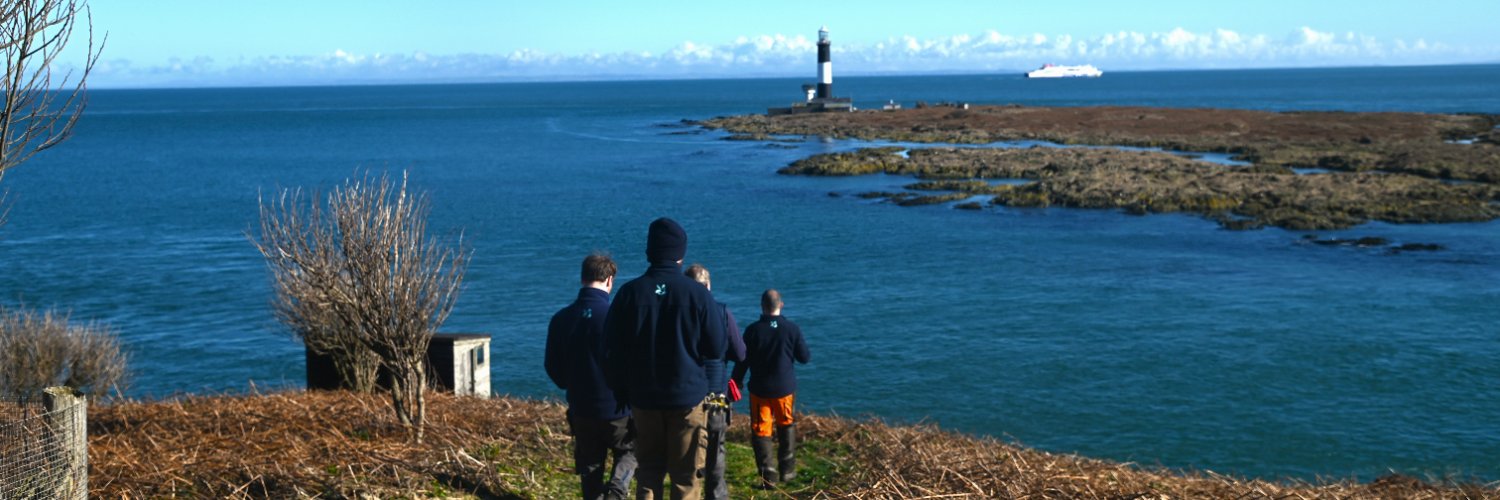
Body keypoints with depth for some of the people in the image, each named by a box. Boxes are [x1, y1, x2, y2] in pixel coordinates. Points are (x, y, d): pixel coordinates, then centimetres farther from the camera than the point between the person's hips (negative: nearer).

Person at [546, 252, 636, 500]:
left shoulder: (560, 319, -3)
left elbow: (552, 366, 7)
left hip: (581, 410, 4)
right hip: (617, 408, -4)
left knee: (590, 469, 15)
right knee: (629, 451, 18)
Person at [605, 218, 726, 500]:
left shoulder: (629, 293, -4)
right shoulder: (698, 294, -11)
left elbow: (611, 352, 0)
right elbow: (716, 349, -6)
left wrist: (622, 392, 13)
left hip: (643, 399, 2)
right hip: (688, 397, -2)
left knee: (648, 473, 14)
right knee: (686, 477, 5)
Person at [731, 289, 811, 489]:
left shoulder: (753, 330, -9)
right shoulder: (792, 329, -8)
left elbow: (743, 360, -5)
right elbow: (805, 358, -1)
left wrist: (736, 382, 9)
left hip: (760, 389, -1)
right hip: (785, 388, 1)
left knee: (760, 430, 3)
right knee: (786, 427, 19)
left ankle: (768, 474, -5)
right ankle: (787, 470, 22)